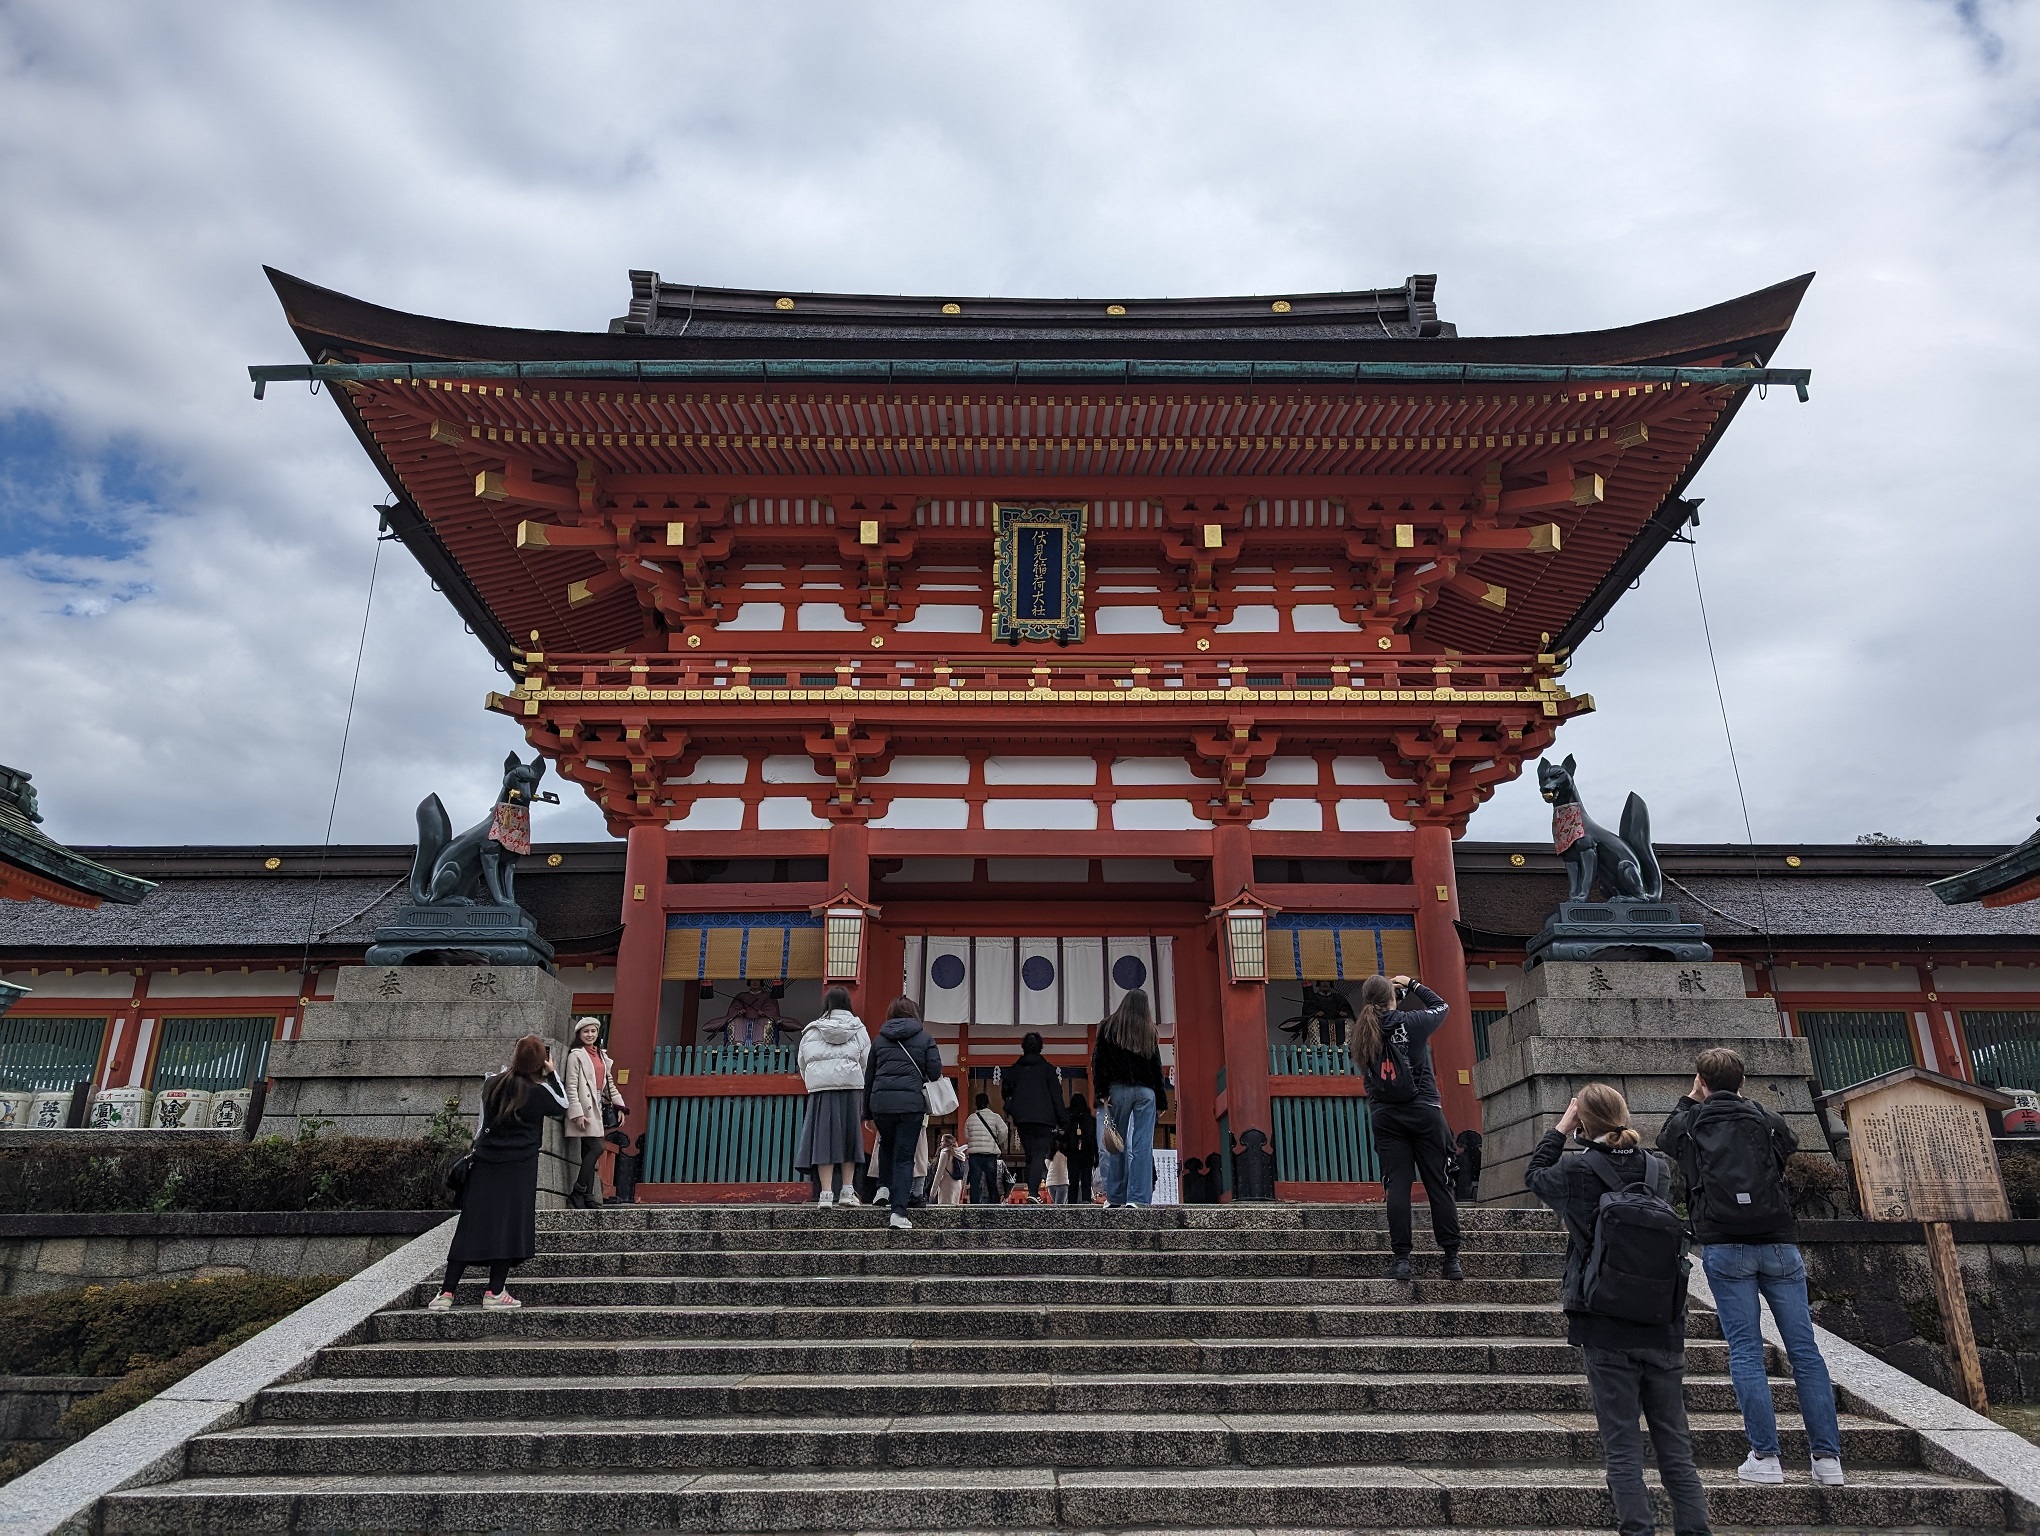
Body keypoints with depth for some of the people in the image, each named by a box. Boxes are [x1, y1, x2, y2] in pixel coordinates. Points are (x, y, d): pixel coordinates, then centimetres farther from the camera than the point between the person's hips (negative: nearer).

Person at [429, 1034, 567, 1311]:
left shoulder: (492, 1085, 3)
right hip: (519, 1166, -4)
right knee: (510, 1226, 2)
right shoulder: (538, 1092, -9)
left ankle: (446, 1293, 6)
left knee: (472, 1225, 6)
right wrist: (552, 1074, 10)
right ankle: (495, 1292, 0)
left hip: (485, 1163, 4)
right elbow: (562, 1107, 10)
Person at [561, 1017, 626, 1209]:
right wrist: (577, 1113, -18)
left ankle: (588, 1198, 8)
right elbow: (571, 1087, -11)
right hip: (582, 1109, -7)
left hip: (595, 1109, 7)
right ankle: (577, 1193, -6)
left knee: (589, 1153, 6)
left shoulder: (602, 1056, 17)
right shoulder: (576, 1055, -5)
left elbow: (609, 1083, 21)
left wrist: (619, 1106, 12)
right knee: (596, 1148, -14)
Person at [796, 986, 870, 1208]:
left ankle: (826, 1193, -3)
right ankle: (847, 1190, 10)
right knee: (849, 1140, 9)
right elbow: (867, 1064, 6)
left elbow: (802, 1064, 11)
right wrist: (864, 1096, 15)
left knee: (824, 1141, 1)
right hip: (852, 1089, 0)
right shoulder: (859, 1030, 9)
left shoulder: (812, 1032, 9)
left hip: (821, 1091, 0)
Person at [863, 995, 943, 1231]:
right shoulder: (925, 1038, 8)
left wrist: (867, 1113, 22)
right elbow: (935, 1072, 0)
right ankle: (898, 1211, -6)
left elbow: (868, 1077, 17)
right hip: (911, 1103, -2)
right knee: (904, 1157, 1)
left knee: (887, 1144, 29)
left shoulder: (879, 1039, 16)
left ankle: (885, 1187, 16)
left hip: (880, 1103, 3)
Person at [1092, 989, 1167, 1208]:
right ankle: (1138, 1198, -7)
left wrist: (1102, 1091, -3)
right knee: (1142, 1146, -2)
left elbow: (1098, 1060, 0)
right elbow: (1157, 1067, 11)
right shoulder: (1149, 1032, 11)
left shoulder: (1108, 1026, 8)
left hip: (1118, 1089, -1)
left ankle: (1116, 1197, 3)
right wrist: (1161, 1100, 13)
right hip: (1145, 1091, 1)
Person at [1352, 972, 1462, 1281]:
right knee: (1438, 1185, 3)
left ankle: (1402, 1259, -4)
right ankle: (1451, 1258, 4)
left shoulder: (1363, 1031, 1)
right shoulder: (1411, 1022, -6)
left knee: (1397, 1186, 0)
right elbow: (1440, 1006, 14)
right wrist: (1412, 984, 24)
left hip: (1385, 1116, 2)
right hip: (1423, 1111, -2)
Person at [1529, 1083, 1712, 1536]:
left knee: (1623, 1448, 3)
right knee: (1675, 1446, 12)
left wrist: (1561, 1127, 14)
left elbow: (1534, 1175, 11)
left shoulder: (1577, 1170, -9)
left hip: (1607, 1333, -4)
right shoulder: (1660, 1169, 0)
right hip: (1664, 1330, 4)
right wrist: (1623, 1132, 17)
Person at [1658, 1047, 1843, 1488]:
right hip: (1779, 1243, 2)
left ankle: (1765, 1457, -2)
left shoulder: (1688, 1124, 5)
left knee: (1745, 1351, 1)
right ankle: (1828, 1457, 7)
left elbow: (1664, 1139, 27)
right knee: (1804, 1349, 6)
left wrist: (1690, 1099, 31)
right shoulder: (1767, 1118, 8)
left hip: (1725, 1248, -2)